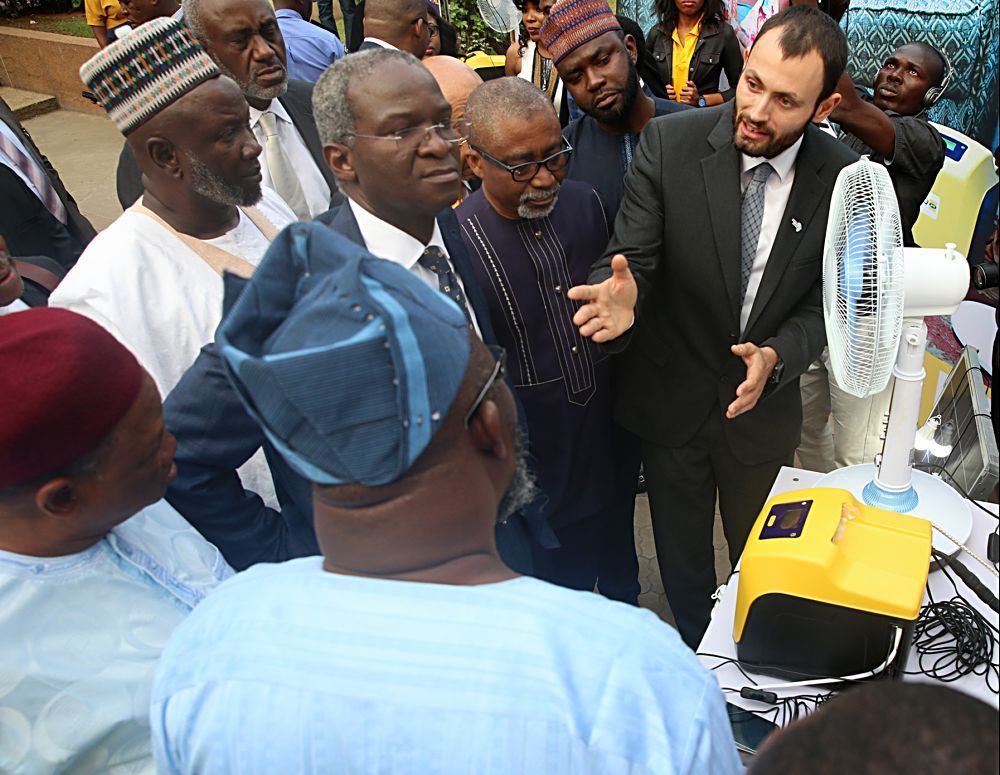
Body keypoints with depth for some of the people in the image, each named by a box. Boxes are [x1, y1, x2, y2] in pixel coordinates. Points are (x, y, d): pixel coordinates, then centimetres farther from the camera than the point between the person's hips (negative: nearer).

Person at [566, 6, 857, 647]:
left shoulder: (846, 178, -14)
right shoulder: (670, 143, -18)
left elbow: (824, 304, -7)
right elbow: (633, 255, -17)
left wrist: (775, 356, -26)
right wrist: (623, 295, -41)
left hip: (764, 405, 1)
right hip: (671, 400, 0)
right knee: (682, 557, 22)